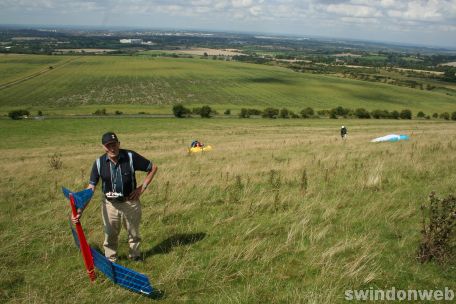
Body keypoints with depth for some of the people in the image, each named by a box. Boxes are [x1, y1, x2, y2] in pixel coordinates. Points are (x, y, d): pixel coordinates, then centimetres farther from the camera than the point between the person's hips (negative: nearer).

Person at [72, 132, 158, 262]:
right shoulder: (99, 163, -12)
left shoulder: (131, 157, -17)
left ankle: (135, 256, 40)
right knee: (110, 235, 14)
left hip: (130, 202, -1)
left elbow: (153, 168, -6)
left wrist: (142, 188, -10)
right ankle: (111, 260, 36)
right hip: (110, 204, 1)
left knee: (134, 233, 16)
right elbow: (90, 188, -11)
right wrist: (79, 211, -20)